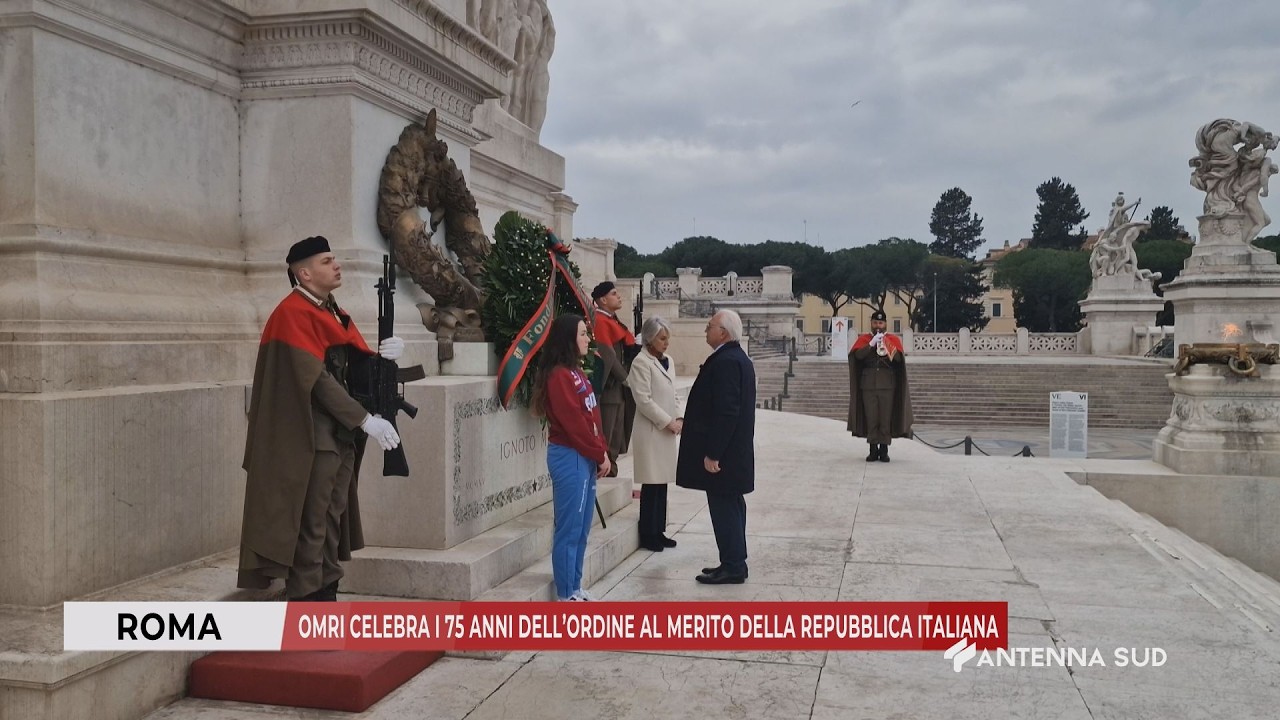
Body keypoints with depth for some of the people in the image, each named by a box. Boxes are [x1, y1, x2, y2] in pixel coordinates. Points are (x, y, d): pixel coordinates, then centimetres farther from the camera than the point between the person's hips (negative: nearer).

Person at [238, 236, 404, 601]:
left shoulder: (334, 313, 16)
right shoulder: (292, 314, -12)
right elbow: (316, 378, -20)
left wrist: (382, 355, -6)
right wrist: (365, 419, -22)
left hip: (341, 434, 9)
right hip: (310, 438, -9)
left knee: (333, 522, 11)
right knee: (312, 526, -5)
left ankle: (326, 598, 19)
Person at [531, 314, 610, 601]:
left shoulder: (576, 372, 14)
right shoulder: (559, 375, -15)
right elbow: (574, 423, -18)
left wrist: (601, 452, 6)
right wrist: (600, 455, -10)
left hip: (585, 458, 9)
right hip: (569, 458, -9)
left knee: (582, 528, 14)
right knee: (569, 529, -2)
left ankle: (575, 588, 23)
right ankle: (566, 596, 6)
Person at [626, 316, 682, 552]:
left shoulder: (668, 361, 14)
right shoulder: (641, 362, -10)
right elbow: (644, 400, -15)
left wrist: (678, 419, 3)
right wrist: (668, 422, -13)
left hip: (667, 431, 7)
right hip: (651, 431, -7)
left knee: (662, 483, 10)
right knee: (651, 486, -4)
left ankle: (658, 531, 18)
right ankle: (648, 535, 5)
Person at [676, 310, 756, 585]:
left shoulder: (725, 362, -19)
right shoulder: (739, 359, 13)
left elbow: (725, 412, -25)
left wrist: (712, 454, -22)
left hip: (722, 453, -11)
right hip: (735, 451, 11)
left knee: (724, 508, -3)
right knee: (732, 507, 15)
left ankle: (732, 568, 4)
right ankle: (734, 564, 24)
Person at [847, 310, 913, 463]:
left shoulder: (893, 339, 8)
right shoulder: (863, 338, 9)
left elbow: (899, 357, -7)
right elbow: (857, 354, -8)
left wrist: (887, 349, -25)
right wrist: (871, 344, -18)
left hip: (888, 384, 0)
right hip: (868, 384, 1)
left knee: (886, 418, -1)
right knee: (871, 418, 1)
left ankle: (884, 450, 5)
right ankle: (873, 450, 7)